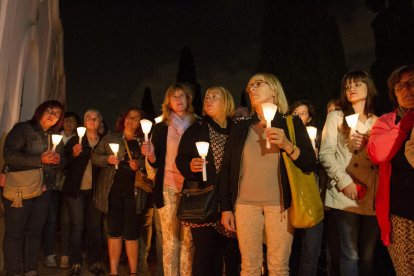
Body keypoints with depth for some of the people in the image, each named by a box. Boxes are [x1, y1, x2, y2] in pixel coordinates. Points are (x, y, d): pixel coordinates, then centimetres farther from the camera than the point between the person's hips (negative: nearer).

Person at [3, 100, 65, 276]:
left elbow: (61, 164, 16)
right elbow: (9, 155, -16)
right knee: (15, 232, 1)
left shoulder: (55, 137, 13)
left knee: (35, 231, 10)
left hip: (44, 190, 5)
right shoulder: (22, 129, -4)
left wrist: (58, 160, -9)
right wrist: (40, 159, -22)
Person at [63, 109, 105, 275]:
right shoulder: (75, 140, 6)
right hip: (76, 188, -1)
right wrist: (73, 154, -18)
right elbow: (64, 162, 0)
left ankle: (95, 262, 12)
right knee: (77, 226, 0)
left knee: (94, 225, 4)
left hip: (95, 189, 1)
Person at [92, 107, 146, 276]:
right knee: (114, 232, 7)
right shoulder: (110, 138, 8)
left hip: (133, 192, 0)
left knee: (131, 233, 2)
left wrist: (139, 165, -10)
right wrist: (107, 159, -11)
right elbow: (95, 157, 8)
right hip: (113, 190, 1)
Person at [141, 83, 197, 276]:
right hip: (168, 188, 0)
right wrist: (150, 153, -13)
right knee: (170, 240, 3)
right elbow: (155, 163, 6)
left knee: (188, 240, 2)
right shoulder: (160, 128, 8)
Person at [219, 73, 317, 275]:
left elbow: (310, 165, -1)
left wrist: (287, 146, -18)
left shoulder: (292, 124, 4)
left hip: (280, 204, -1)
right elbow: (226, 168, 7)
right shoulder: (241, 126, 9)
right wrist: (225, 208, 3)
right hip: (245, 204, 2)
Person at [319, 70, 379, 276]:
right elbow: (325, 154, -2)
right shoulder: (336, 117, 9)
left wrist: (367, 147, -6)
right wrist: (344, 181, -13)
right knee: (351, 254, -1)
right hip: (346, 195, -3)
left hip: (374, 196, 3)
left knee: (368, 255, 9)